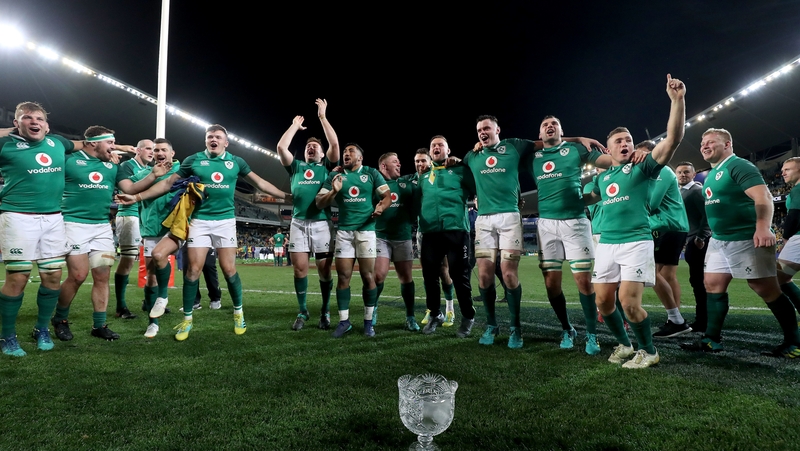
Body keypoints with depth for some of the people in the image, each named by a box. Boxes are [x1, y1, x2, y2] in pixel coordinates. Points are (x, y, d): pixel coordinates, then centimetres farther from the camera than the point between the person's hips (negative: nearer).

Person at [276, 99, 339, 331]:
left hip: (322, 223, -2)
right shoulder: (296, 167, 18)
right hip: (298, 223, 2)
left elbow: (335, 143, -1)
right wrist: (295, 125, 14)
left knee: (324, 269, -1)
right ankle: (302, 311, 12)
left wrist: (322, 116, 3)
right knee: (300, 268, -1)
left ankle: (325, 312, 11)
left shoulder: (326, 167, 13)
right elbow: (281, 147, 4)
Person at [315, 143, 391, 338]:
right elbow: (319, 203, 6)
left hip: (366, 230, -2)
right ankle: (344, 321, 12)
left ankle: (368, 322, 10)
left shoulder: (372, 173, 6)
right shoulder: (334, 176, 10)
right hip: (343, 231, 2)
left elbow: (387, 196, 0)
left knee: (368, 276, 0)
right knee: (343, 277, 1)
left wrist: (380, 207, -21)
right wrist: (334, 192, -13)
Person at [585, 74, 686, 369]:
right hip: (606, 243, 5)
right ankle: (624, 344, 29)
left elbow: (673, 138, -13)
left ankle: (649, 351, 11)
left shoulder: (643, 168, 2)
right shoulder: (602, 177, 16)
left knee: (629, 302, -13)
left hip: (636, 242, -5)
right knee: (603, 301, 5)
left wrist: (676, 99, -21)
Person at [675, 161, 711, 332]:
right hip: (691, 241, 9)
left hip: (698, 241, -9)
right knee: (697, 280, 11)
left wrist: (700, 237, -20)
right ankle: (702, 319, 18)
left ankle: (702, 321, -4)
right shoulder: (682, 192, 19)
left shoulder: (697, 190, -8)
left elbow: (707, 214, -17)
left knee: (697, 279, -8)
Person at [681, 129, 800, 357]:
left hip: (747, 240, -9)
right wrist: (714, 234, 25)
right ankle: (712, 340, 14)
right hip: (719, 241, 9)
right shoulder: (711, 174, 16)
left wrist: (763, 227, -37)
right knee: (713, 285, 7)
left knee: (767, 290, -2)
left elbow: (763, 196, -24)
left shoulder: (738, 166, -12)